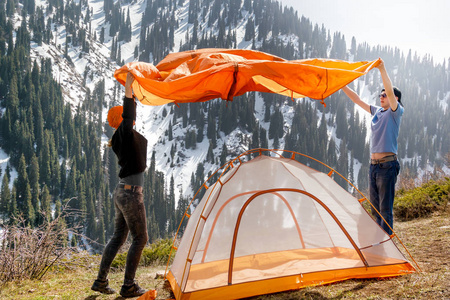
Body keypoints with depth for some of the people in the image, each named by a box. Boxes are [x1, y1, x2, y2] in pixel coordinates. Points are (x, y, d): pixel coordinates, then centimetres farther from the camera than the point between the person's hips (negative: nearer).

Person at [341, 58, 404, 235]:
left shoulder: (395, 112, -3)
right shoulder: (377, 111, 17)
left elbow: (390, 91, -20)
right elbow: (357, 100, 22)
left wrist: (382, 69, -21)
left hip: (387, 165, -8)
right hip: (373, 165, 8)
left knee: (386, 208, -7)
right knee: (376, 208, 11)